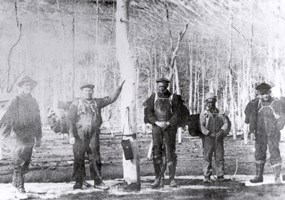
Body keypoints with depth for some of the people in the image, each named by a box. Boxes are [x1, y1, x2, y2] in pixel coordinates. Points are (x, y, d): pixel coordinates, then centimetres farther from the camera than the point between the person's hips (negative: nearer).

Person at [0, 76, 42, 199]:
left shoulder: (34, 102, 14)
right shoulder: (15, 101, -2)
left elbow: (37, 120, 20)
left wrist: (38, 137, 19)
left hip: (30, 137, 6)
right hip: (18, 136, -5)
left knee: (26, 163, 9)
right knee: (19, 163, -5)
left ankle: (16, 182, 27)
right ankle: (19, 189, 0)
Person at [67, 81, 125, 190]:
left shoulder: (97, 102, 14)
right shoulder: (75, 104, 4)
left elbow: (111, 98, 12)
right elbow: (70, 120, -3)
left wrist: (120, 87, 1)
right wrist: (71, 135, -12)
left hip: (93, 135, 2)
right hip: (79, 135, -2)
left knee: (95, 158, 0)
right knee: (78, 159, 2)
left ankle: (98, 182, 6)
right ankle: (78, 182, 11)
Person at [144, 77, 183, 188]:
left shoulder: (174, 98, 6)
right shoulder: (153, 97, 10)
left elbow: (177, 114, 0)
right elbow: (148, 112, 1)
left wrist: (168, 123, -14)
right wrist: (157, 122, -12)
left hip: (170, 127, -1)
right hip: (156, 128, 1)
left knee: (170, 152, -3)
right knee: (156, 153, -5)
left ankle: (172, 179, 4)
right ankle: (158, 179, -2)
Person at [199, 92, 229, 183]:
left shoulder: (219, 113, 13)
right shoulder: (203, 113, 4)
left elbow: (226, 123, 5)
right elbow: (202, 126, -5)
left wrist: (221, 131, -12)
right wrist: (210, 133, -17)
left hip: (218, 139, 3)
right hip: (208, 139, -3)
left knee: (220, 157, 2)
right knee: (207, 158, -5)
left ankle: (220, 176, 10)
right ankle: (206, 177, -4)